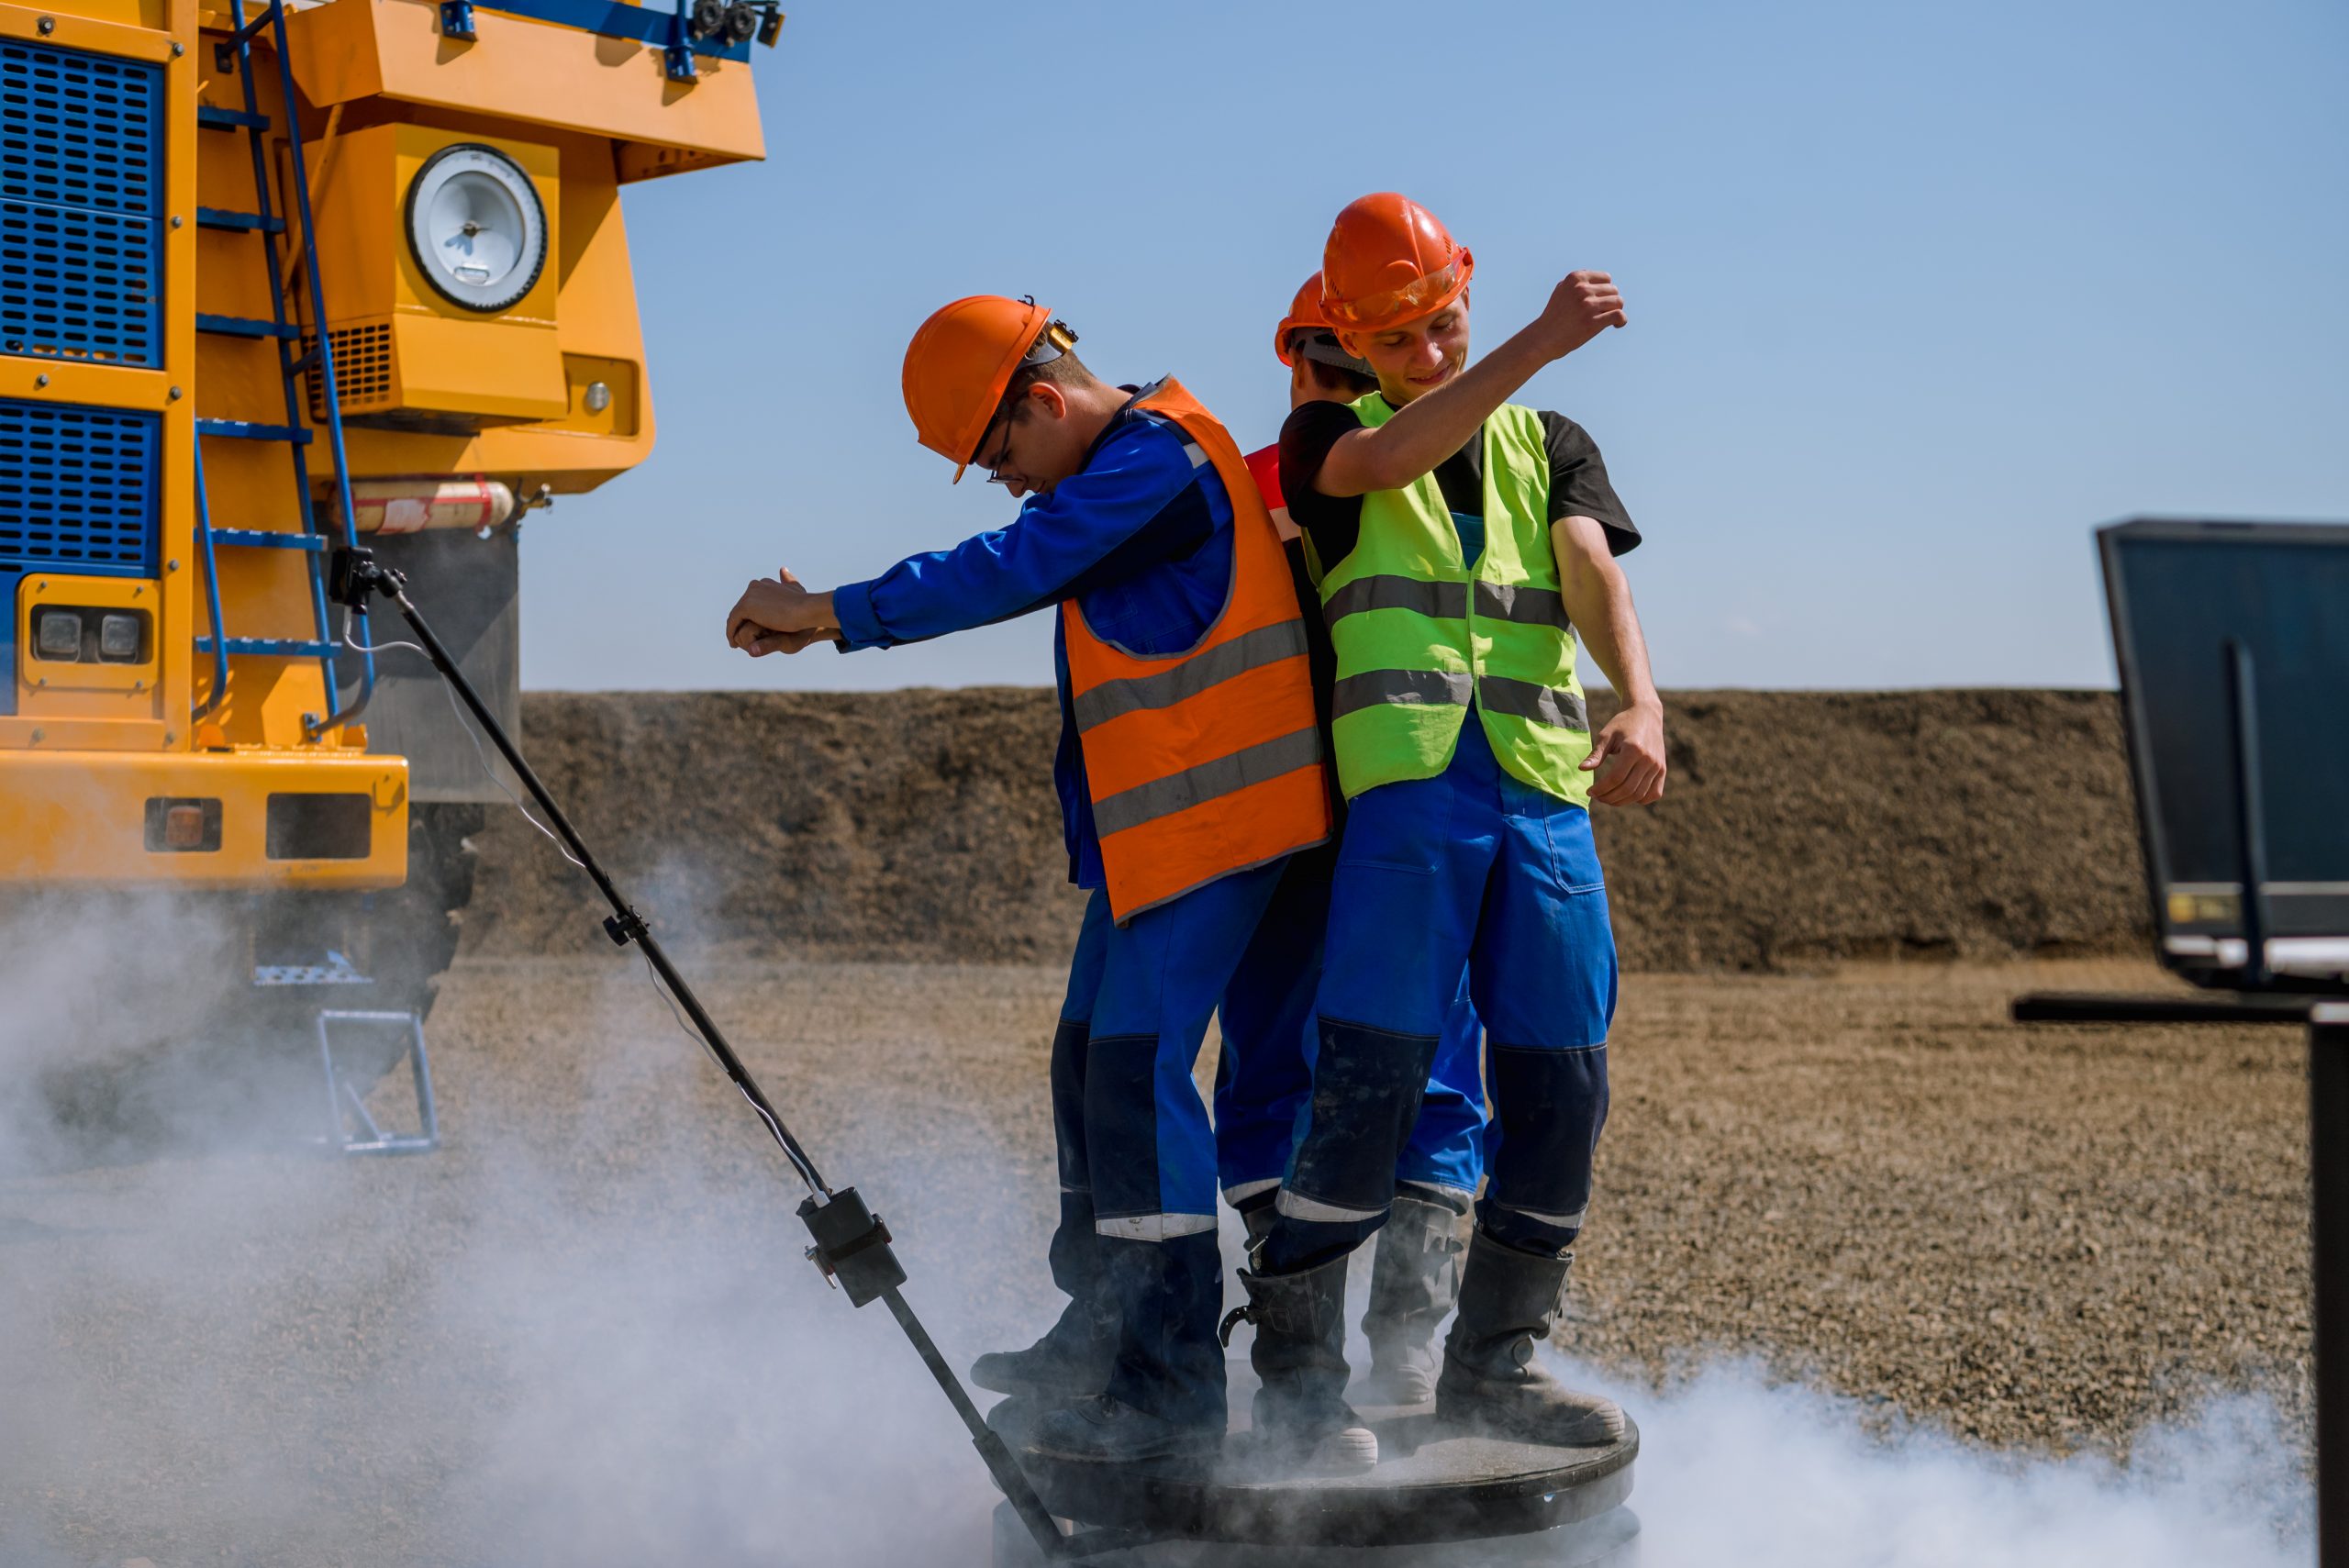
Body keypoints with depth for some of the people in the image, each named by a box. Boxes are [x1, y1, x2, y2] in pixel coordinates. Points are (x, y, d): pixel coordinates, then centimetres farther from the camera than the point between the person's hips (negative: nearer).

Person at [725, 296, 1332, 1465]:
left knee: (1138, 1067, -12)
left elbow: (1005, 575, -23)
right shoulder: (1121, 469, 17)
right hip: (1151, 828, 11)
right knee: (1090, 1062, 15)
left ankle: (1173, 1386, -7)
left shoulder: (1157, 460, -17)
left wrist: (826, 613, -18)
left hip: (1212, 820, -11)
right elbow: (1013, 569, 20)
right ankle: (1103, 1322, 30)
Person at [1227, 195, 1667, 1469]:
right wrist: (1538, 343, -22)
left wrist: (1641, 704, -18)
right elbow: (1390, 459, -14)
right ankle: (1295, 1375, 0)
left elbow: (1595, 582, 2)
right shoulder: (1330, 441, 12)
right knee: (1373, 1078, -11)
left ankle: (1491, 1368, 17)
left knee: (1560, 1089, 2)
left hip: (1545, 792, 4)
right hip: (1408, 786, -4)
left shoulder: (1550, 449, 20)